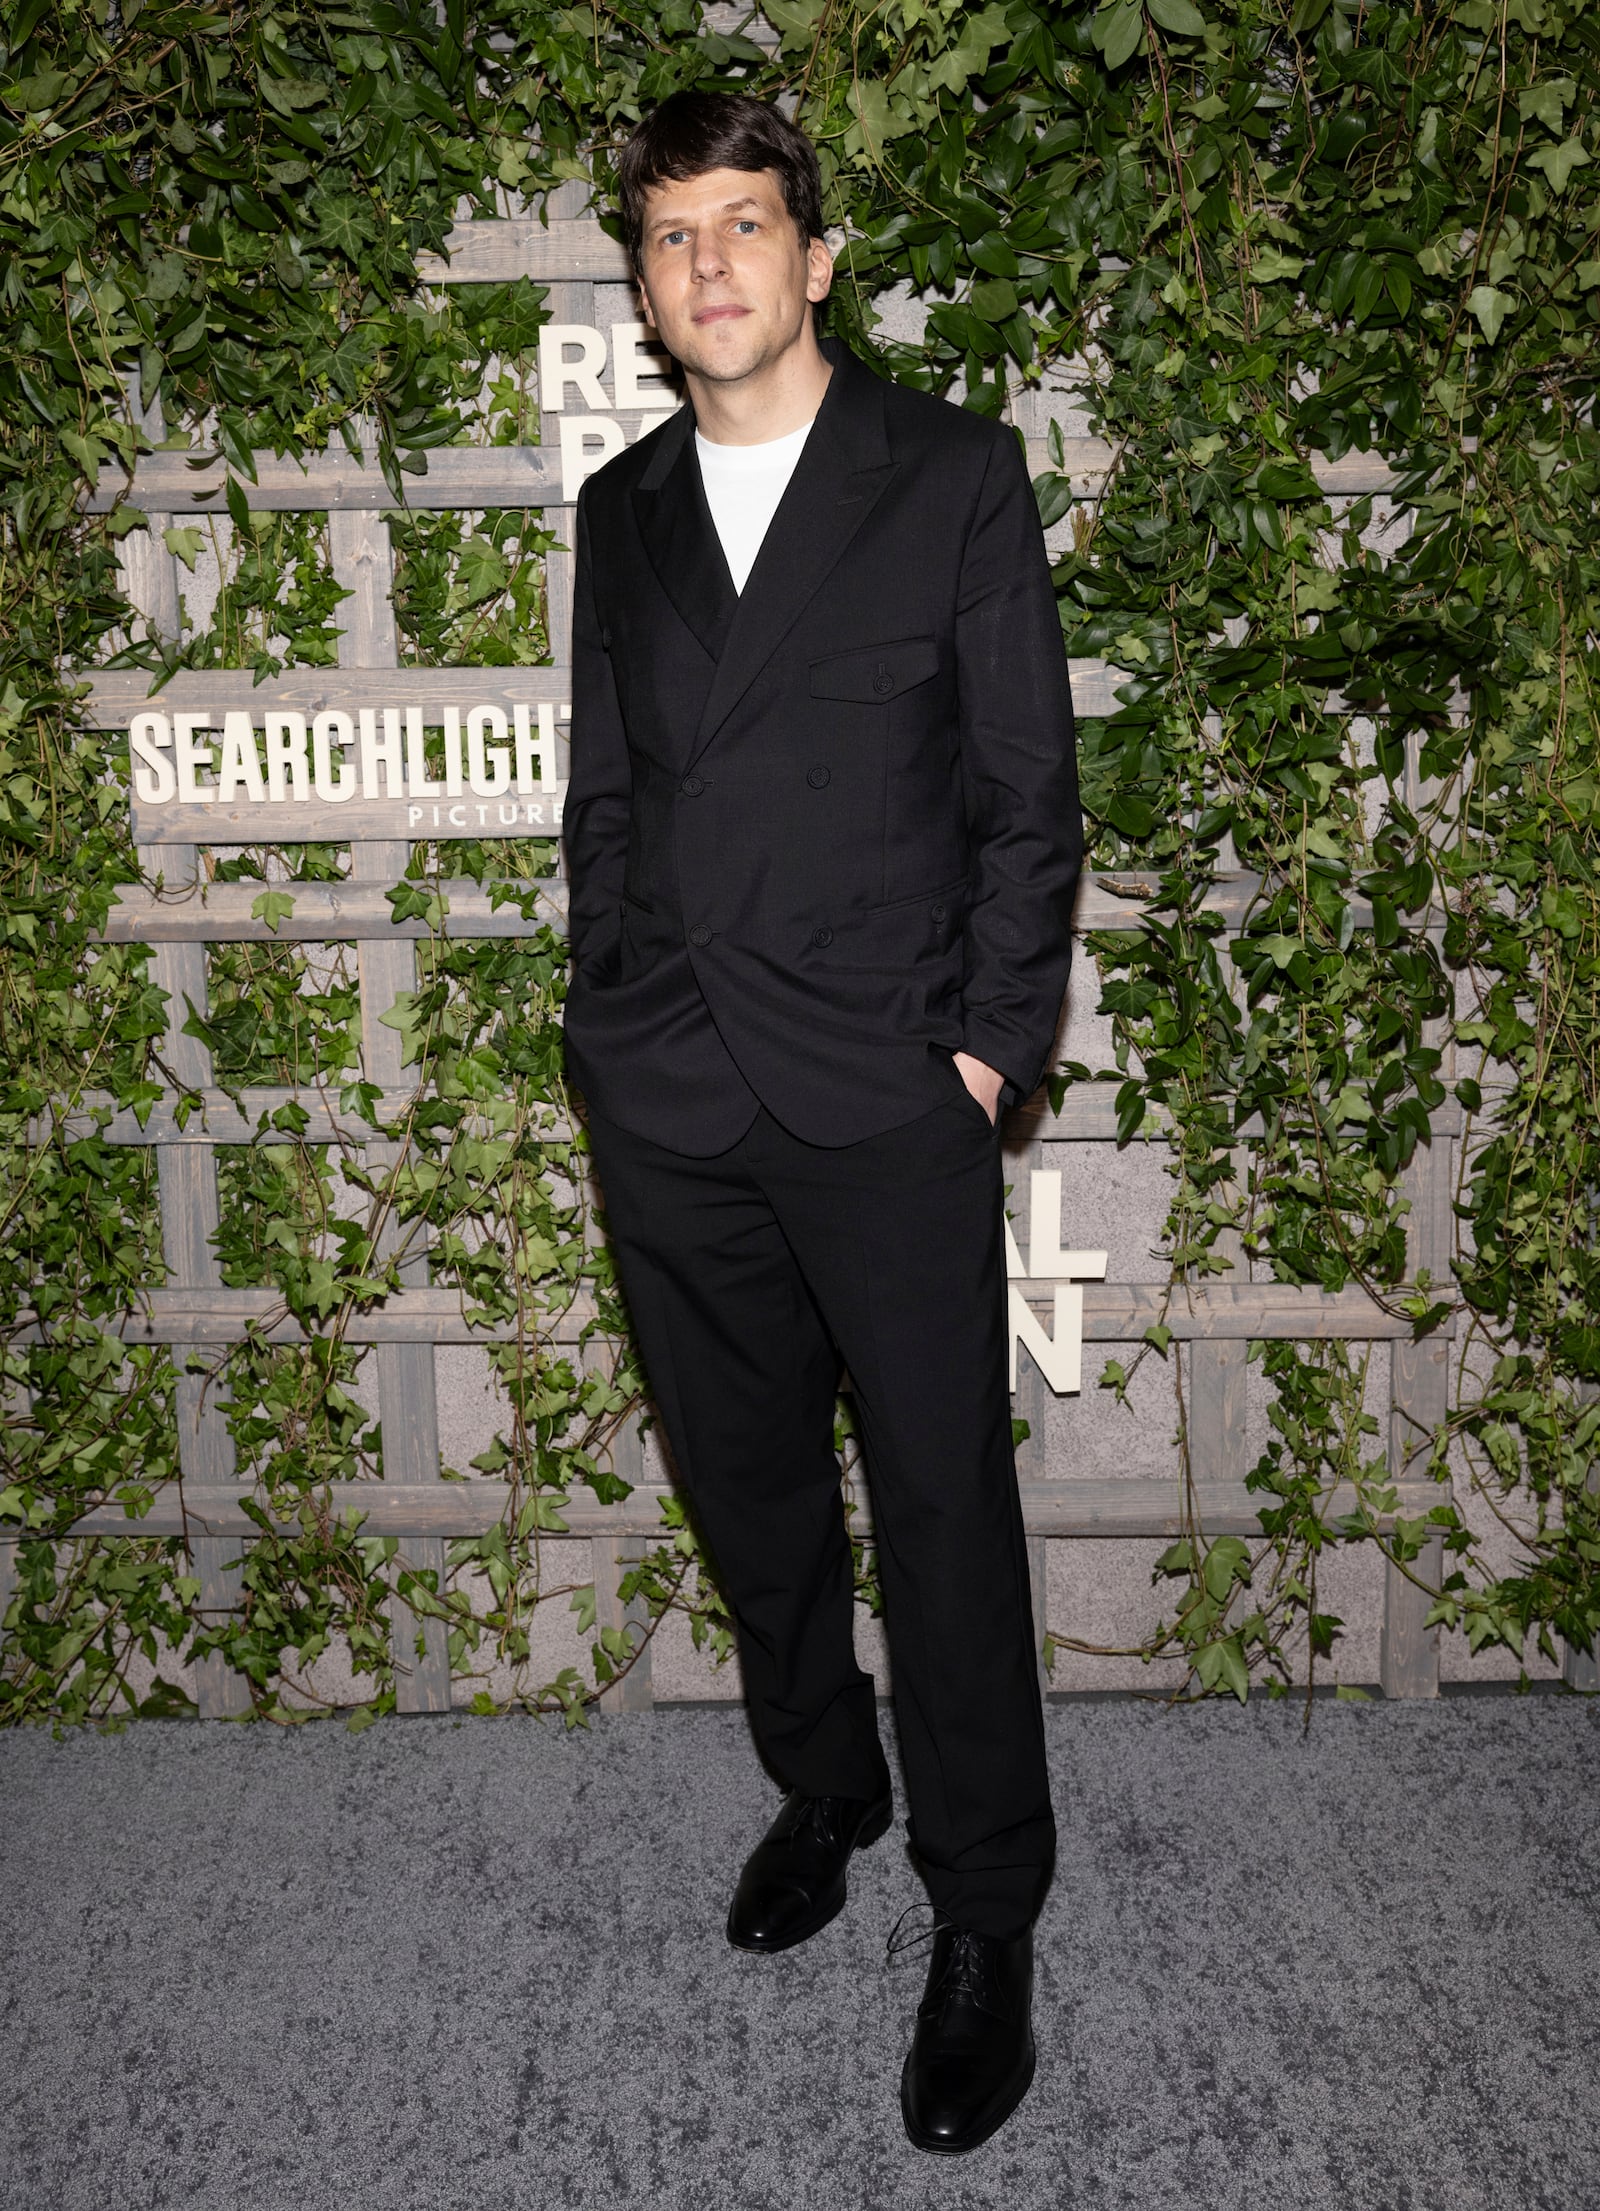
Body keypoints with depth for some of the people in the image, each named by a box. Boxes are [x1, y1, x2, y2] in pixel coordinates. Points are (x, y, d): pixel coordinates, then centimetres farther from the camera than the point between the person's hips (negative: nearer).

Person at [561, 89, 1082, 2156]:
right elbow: (602, 793, 15)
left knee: (943, 1502, 1)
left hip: (884, 1092, -4)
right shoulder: (621, 509, 12)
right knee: (748, 1482, 16)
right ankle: (819, 1789, 38)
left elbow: (1025, 786, -2)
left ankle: (984, 1912, 18)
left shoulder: (954, 475, 0)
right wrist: (615, 1024, 8)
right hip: (665, 1101, 4)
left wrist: (993, 1040, -8)